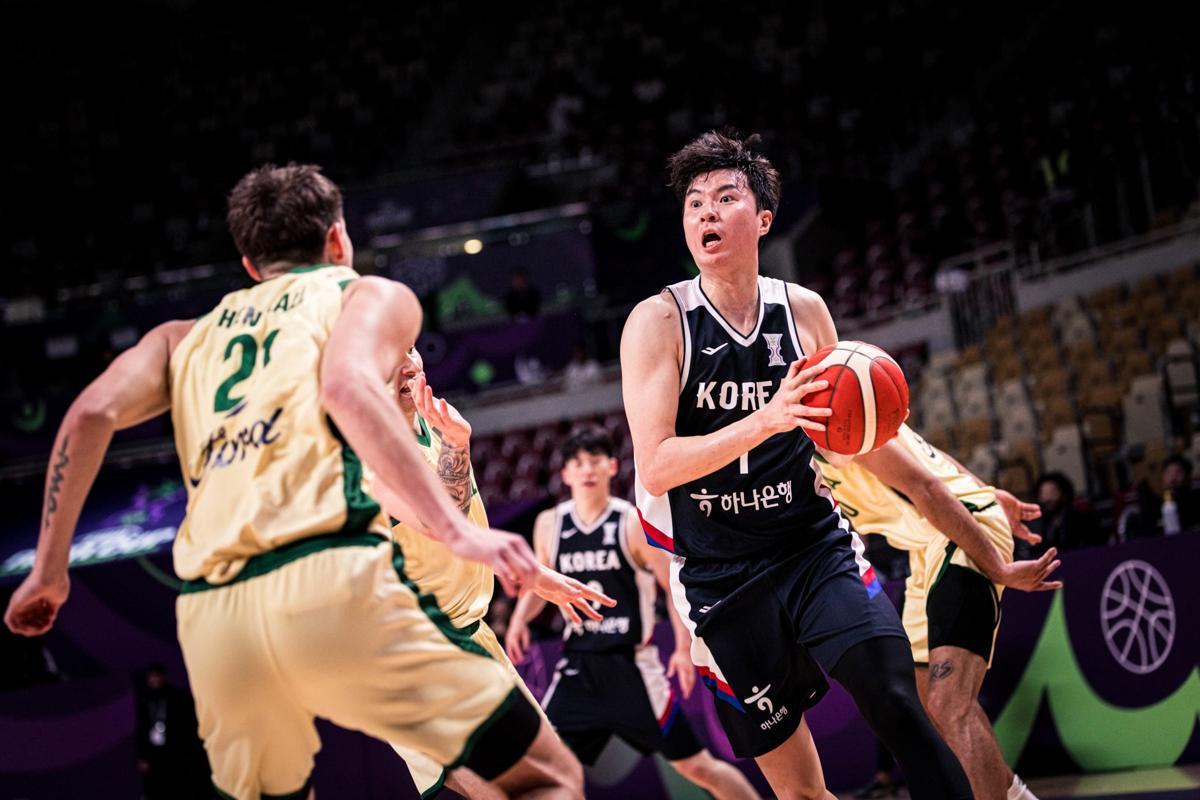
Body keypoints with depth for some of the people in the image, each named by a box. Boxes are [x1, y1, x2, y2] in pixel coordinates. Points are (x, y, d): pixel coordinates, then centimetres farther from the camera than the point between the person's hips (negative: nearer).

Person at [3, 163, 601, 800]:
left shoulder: (188, 337, 29)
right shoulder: (370, 295, 16)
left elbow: (92, 415, 12)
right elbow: (347, 386, -6)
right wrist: (458, 530, -15)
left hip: (211, 616, 5)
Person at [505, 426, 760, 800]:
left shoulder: (634, 523, -8)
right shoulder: (549, 524, 4)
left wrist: (684, 648, -11)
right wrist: (520, 618, 1)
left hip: (632, 666, -4)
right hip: (578, 666, 4)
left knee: (697, 766, -1)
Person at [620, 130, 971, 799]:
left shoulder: (804, 310, 2)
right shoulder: (657, 322, -9)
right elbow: (655, 468, -20)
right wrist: (766, 420, -32)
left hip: (816, 547, 2)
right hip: (721, 578, -2)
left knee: (899, 705, -20)